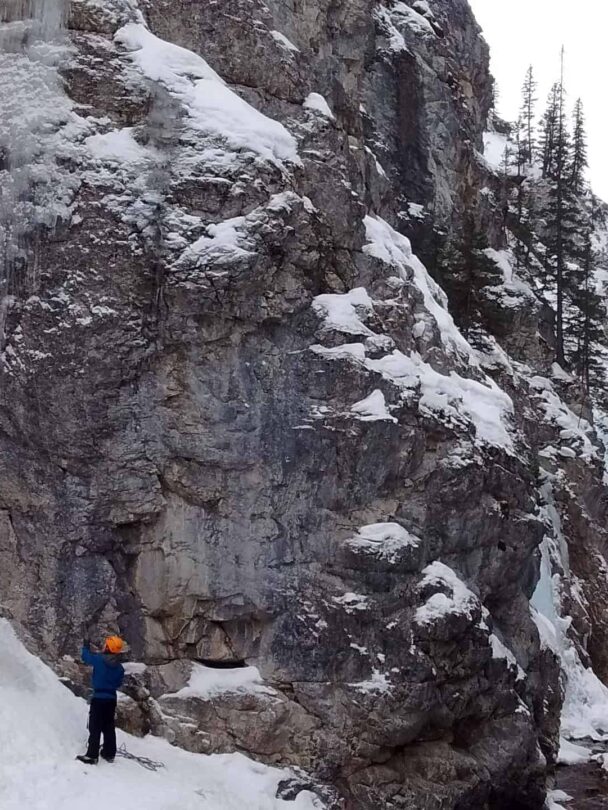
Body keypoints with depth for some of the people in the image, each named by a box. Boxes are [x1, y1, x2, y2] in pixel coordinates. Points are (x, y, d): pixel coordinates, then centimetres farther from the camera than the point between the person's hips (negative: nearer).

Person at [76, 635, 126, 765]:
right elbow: (119, 684, 9)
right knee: (109, 727, 14)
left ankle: (92, 756, -7)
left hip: (99, 697, -5)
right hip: (111, 699, 5)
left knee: (95, 727, -3)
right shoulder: (119, 667, 0)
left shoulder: (99, 660, -13)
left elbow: (86, 657, 3)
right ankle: (109, 753, 19)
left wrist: (86, 646, 22)